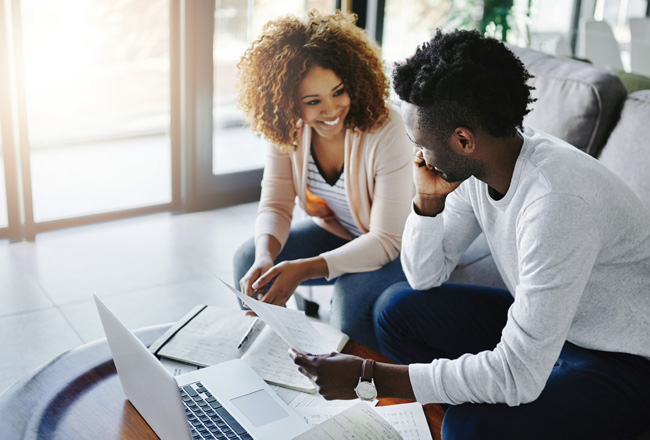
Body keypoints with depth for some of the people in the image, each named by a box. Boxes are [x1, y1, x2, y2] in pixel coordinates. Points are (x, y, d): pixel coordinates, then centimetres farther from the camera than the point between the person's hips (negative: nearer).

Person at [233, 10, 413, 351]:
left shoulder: (385, 131, -31)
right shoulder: (286, 128, -15)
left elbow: (387, 240, -29)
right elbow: (275, 204, -10)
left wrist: (305, 268, -40)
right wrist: (265, 256, -34)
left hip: (396, 246, -5)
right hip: (334, 231, 6)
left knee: (353, 292, -34)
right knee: (247, 260, -9)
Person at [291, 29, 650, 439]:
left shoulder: (557, 201, -34)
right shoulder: (475, 165, -8)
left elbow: (518, 376, -33)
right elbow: (426, 277, 4)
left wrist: (368, 376, -29)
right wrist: (428, 200, -15)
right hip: (547, 322, 8)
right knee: (399, 307, 3)